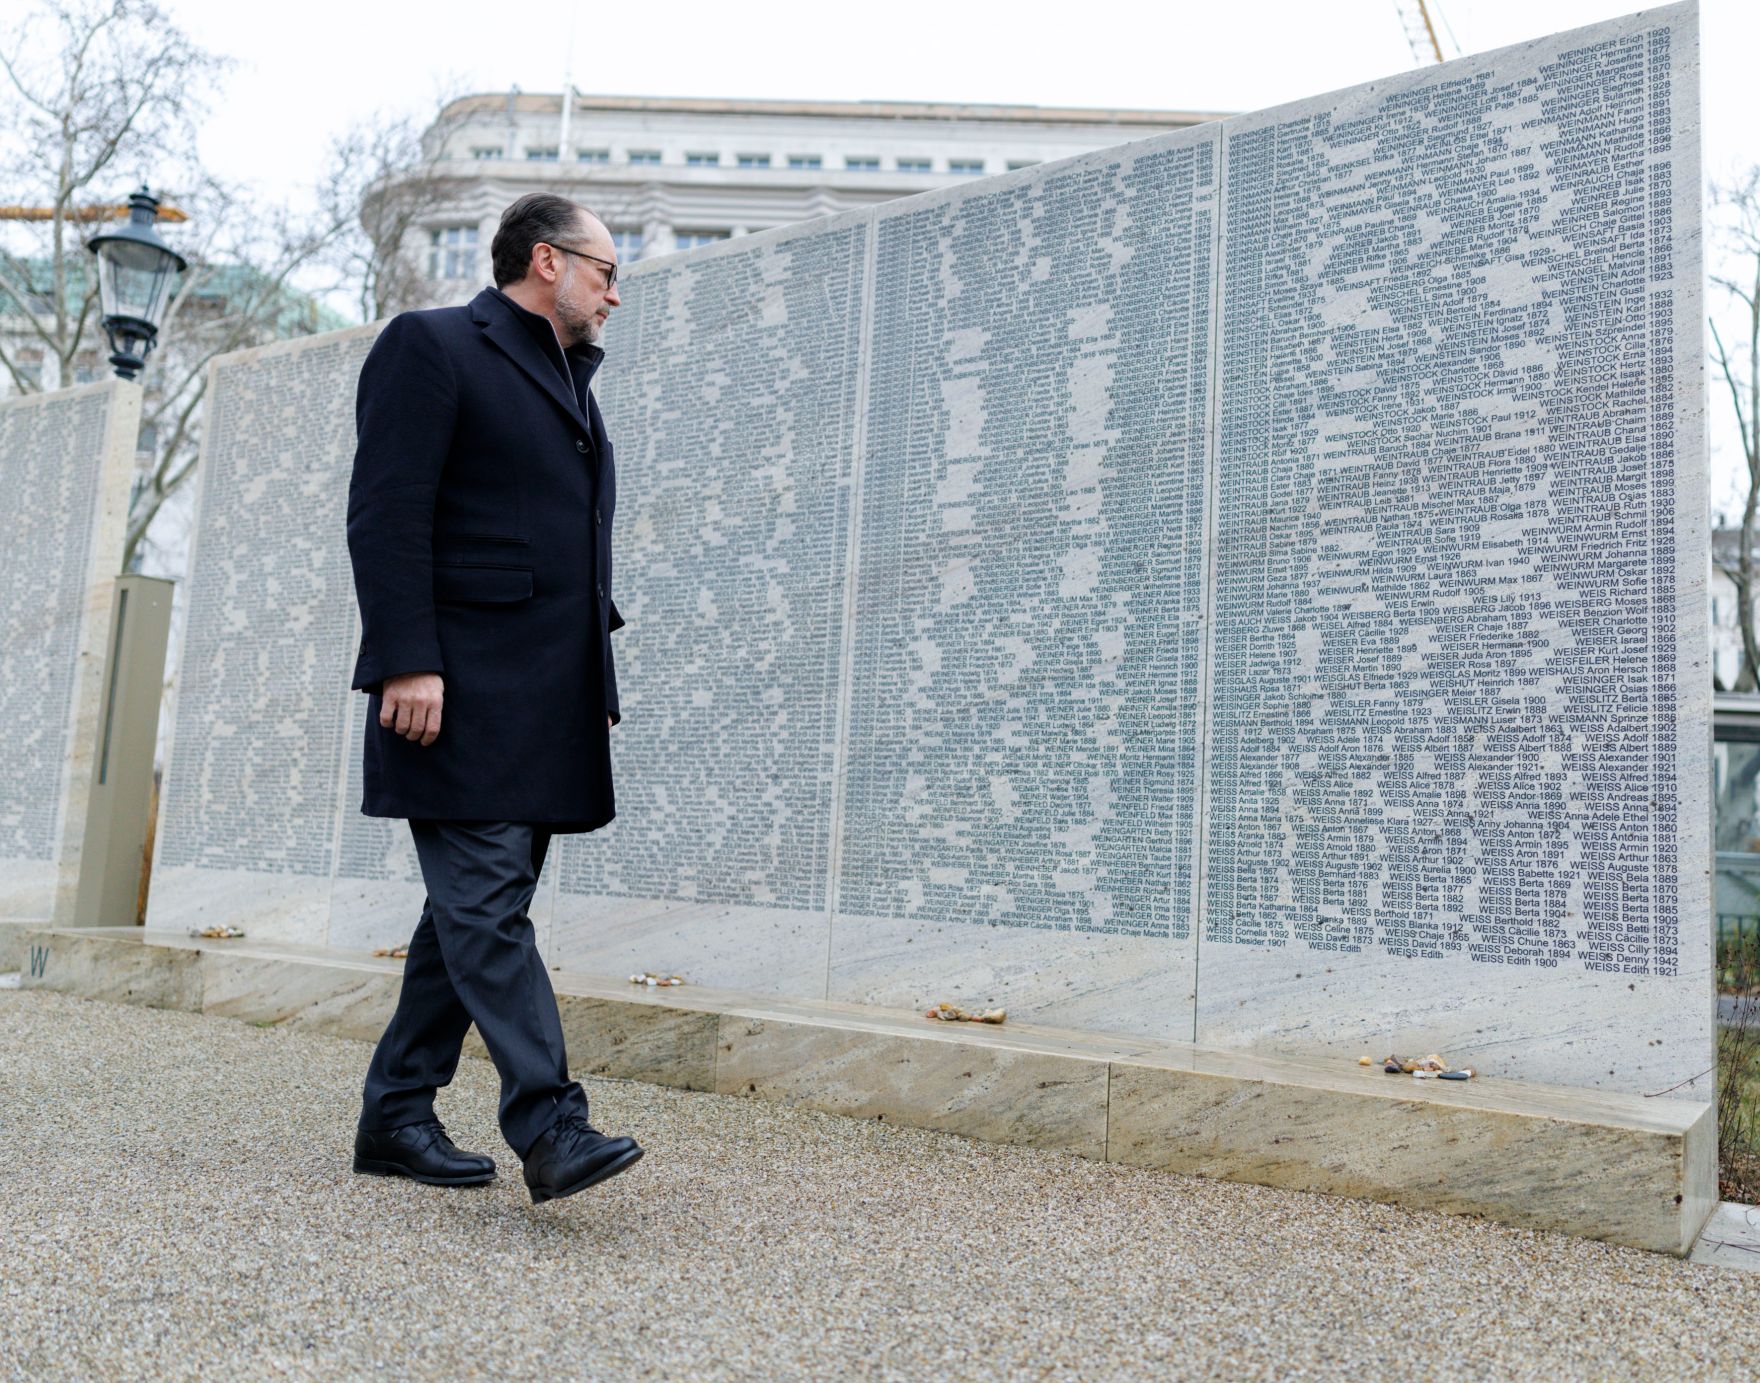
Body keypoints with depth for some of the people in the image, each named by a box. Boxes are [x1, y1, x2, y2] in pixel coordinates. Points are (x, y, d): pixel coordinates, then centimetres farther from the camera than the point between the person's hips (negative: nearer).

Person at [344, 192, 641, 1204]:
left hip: (547, 704, 8)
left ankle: (398, 1118, 19)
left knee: (475, 910, 9)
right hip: (463, 694, -8)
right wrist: (406, 661, -19)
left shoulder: (570, 386, 26)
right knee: (488, 903, -10)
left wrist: (598, 687, 17)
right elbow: (387, 513, -10)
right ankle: (551, 1127, -11)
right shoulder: (431, 347, 1)